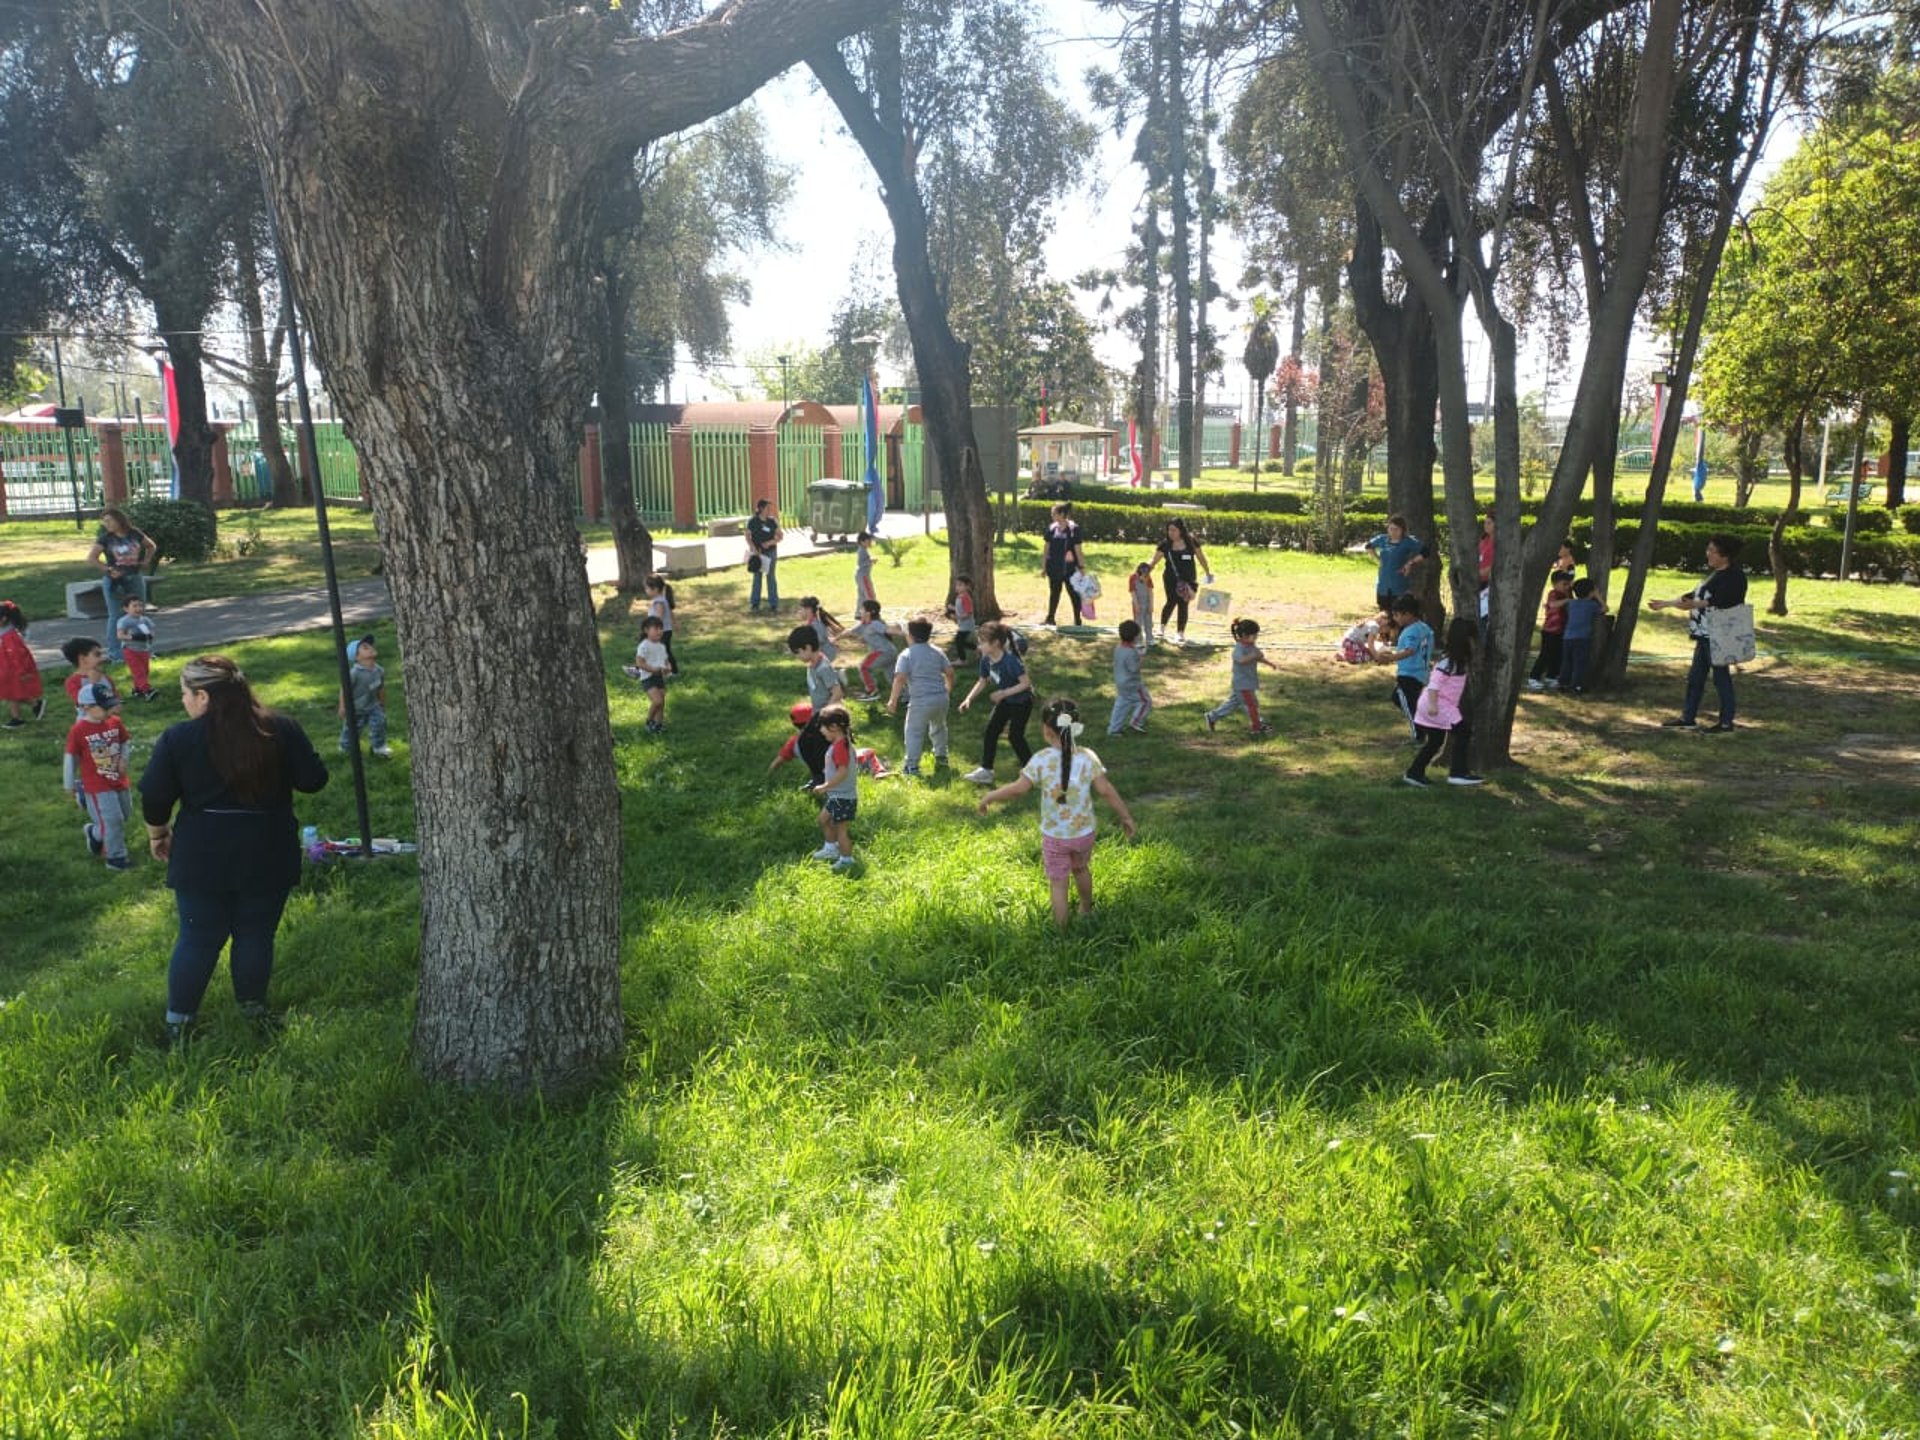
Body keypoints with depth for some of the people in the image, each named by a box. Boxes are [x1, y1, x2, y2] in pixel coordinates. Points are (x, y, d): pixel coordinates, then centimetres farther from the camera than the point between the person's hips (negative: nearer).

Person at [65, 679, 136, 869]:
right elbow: (70, 758, -9)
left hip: (120, 781, 6)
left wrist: (124, 759, -5)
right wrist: (69, 785, -2)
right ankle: (116, 857, 9)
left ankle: (94, 833, 43)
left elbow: (126, 741, 14)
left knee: (125, 817, 18)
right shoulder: (78, 731, -18)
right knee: (112, 821, -6)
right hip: (97, 787, -6)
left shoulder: (115, 722, -2)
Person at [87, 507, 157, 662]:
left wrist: (144, 562, 7)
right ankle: (114, 654, 2)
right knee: (115, 616, -1)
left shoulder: (135, 534, 2)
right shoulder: (106, 538, -5)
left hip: (135, 578, 3)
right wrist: (108, 569, -13)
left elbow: (152, 547, 19)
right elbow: (90, 558, -8)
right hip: (114, 581, -3)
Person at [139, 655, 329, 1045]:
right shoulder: (281, 730, -6)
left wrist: (158, 834, 13)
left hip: (203, 857, 0)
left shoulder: (178, 739, -8)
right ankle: (253, 1008, 26)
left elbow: (154, 798, -5)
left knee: (198, 940, 12)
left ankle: (177, 1022, 22)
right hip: (269, 857, 0)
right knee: (257, 935, 14)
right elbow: (313, 779, -3)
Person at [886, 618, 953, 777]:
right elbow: (950, 672, 10)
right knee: (938, 727, 28)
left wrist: (893, 701, -9)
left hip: (921, 700, -5)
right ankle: (941, 756, 38)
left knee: (914, 732, 6)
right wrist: (948, 689, 27)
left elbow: (900, 678, -15)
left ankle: (912, 766, 3)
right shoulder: (936, 652, 9)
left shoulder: (907, 655, -6)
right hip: (941, 697, 5)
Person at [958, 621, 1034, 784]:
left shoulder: (1010, 660, -33)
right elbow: (982, 681, 4)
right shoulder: (986, 660, -10)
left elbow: (1026, 683, -29)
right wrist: (969, 699, -8)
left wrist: (1003, 693, -30)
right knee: (991, 731, 5)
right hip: (1005, 702, 7)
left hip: (1021, 702, -7)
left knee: (1015, 736, -1)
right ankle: (986, 771, 12)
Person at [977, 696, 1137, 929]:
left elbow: (1019, 789, -20)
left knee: (1057, 882, 10)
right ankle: (1087, 910, 51)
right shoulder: (1088, 758, -12)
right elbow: (1106, 790, -11)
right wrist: (1126, 816, 0)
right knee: (1081, 869, 29)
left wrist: (989, 797, -5)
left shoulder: (1041, 760, -18)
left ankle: (1060, 930, 18)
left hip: (1054, 836, -3)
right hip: (1084, 832, 3)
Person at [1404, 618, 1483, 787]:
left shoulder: (1458, 660, 11)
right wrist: (1433, 704, -33)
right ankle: (1458, 773, -6)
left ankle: (1414, 773, 22)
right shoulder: (1449, 662, -19)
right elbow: (1434, 682, -26)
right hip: (1438, 705, -10)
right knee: (1463, 732, -8)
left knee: (1435, 741, 16)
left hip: (1442, 705, 10)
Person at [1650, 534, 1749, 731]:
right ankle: (1688, 718, 20)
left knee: (1721, 677, -1)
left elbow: (1717, 601, -24)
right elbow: (1695, 595, 21)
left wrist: (1694, 604, -33)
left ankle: (1726, 721, 8)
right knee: (1695, 676, 13)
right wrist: (1666, 604, 20)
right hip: (1704, 634, 10)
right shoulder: (1714, 574, 16)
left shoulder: (1734, 576, -12)